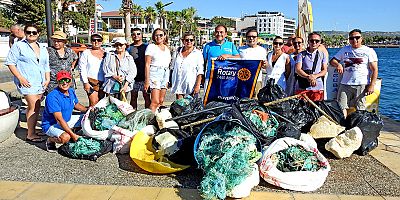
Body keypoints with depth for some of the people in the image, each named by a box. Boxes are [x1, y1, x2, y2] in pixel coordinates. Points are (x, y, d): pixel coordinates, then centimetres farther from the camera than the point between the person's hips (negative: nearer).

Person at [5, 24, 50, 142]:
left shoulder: (43, 49, 18)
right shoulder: (18, 46, 0)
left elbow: (46, 66, 23)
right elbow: (10, 62, -4)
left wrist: (47, 79, 10)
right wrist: (20, 77, -13)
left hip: (40, 83, 6)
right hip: (27, 82, -6)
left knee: (35, 107, 9)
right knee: (34, 107, -12)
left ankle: (32, 130, 19)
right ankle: (30, 135, -4)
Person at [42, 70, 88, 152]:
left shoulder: (71, 91, -3)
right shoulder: (52, 97, -27)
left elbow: (76, 105, 16)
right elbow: (59, 119, -30)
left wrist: (88, 110, -5)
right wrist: (73, 135, -32)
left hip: (67, 120, 8)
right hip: (51, 125, -8)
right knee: (65, 137, -35)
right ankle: (50, 140, -3)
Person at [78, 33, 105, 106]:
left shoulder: (105, 53, 12)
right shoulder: (86, 53, 3)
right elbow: (82, 69, -1)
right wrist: (85, 82, -9)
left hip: (102, 82, 4)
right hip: (91, 82, -4)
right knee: (93, 103, -11)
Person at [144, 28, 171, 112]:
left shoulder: (167, 48, 17)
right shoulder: (151, 47, -1)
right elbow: (147, 64, -5)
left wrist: (167, 80, 18)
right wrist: (147, 80, -13)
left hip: (165, 74, 6)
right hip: (155, 73, -6)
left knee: (161, 101, 5)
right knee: (155, 102, -15)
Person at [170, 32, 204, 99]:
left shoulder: (197, 53, 0)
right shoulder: (178, 52, 13)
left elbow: (200, 72, -5)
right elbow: (173, 67, 21)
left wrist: (197, 85, -13)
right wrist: (171, 82, 16)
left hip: (191, 86, -3)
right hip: (178, 85, 4)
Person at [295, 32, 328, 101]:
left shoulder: (322, 55, 15)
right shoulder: (301, 54, 9)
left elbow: (324, 70, 7)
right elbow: (298, 69, -3)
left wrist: (315, 76, -13)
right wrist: (308, 77, -20)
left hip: (317, 88, 1)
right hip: (302, 87, -1)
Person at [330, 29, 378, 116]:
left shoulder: (369, 51, 6)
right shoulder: (345, 49, 16)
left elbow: (374, 70, 1)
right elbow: (332, 60, 15)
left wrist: (372, 85, -8)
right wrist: (338, 64, -9)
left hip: (362, 85, -3)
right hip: (345, 84, 3)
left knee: (360, 109, -3)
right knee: (342, 107, -3)